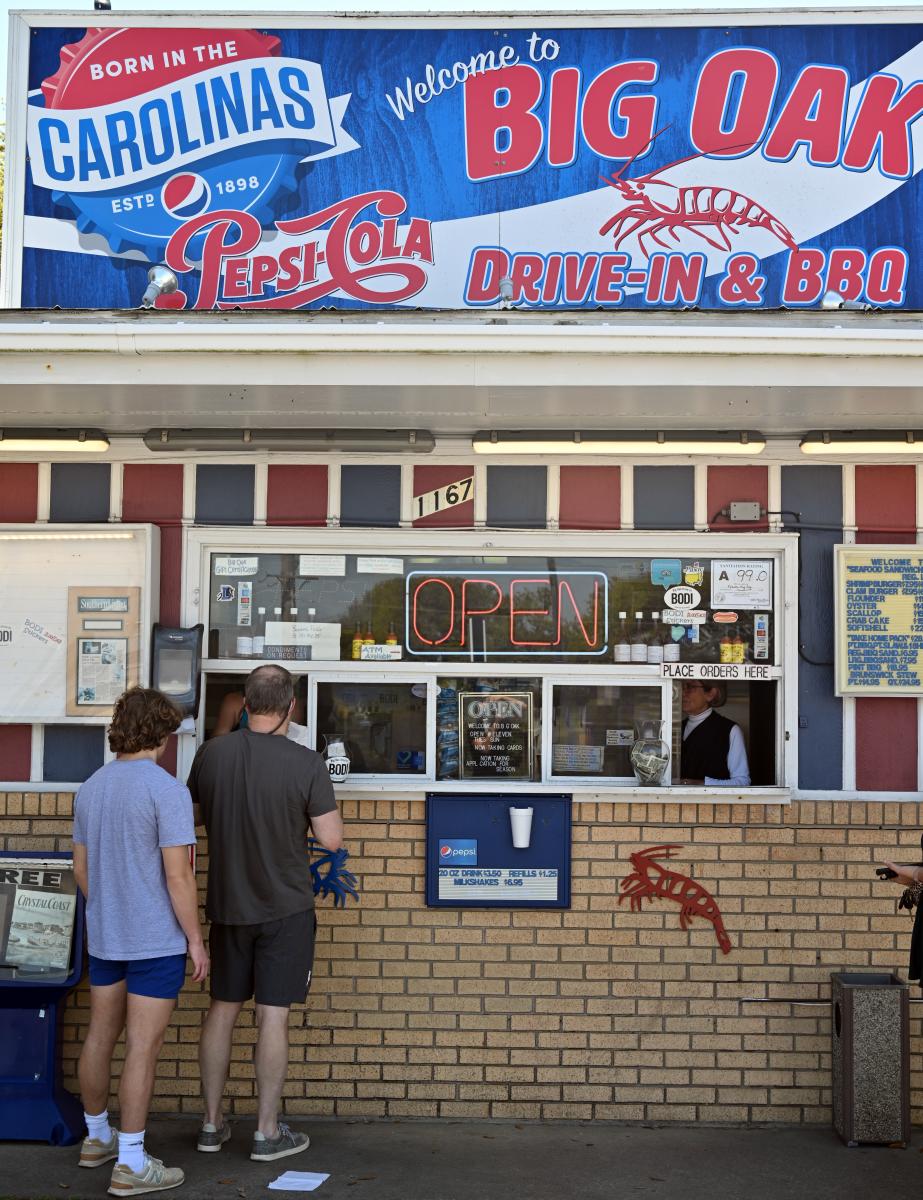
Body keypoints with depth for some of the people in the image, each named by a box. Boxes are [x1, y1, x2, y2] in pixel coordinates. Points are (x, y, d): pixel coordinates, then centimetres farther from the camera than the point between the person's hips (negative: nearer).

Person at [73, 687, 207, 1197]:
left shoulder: (90, 788, 5)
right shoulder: (166, 790, -18)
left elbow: (81, 866, 14)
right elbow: (178, 876, -19)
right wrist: (196, 940, -10)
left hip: (104, 938, 7)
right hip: (157, 940, -7)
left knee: (100, 1036, 18)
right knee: (142, 1047, -1)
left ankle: (97, 1137, 34)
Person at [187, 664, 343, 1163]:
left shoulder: (211, 754, -7)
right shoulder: (306, 763, -17)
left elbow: (195, 808, 11)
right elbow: (331, 839, -13)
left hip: (227, 903, 4)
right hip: (285, 908, -3)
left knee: (222, 1009, 15)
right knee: (273, 1015, 4)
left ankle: (212, 1123, 25)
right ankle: (267, 1132, 13)